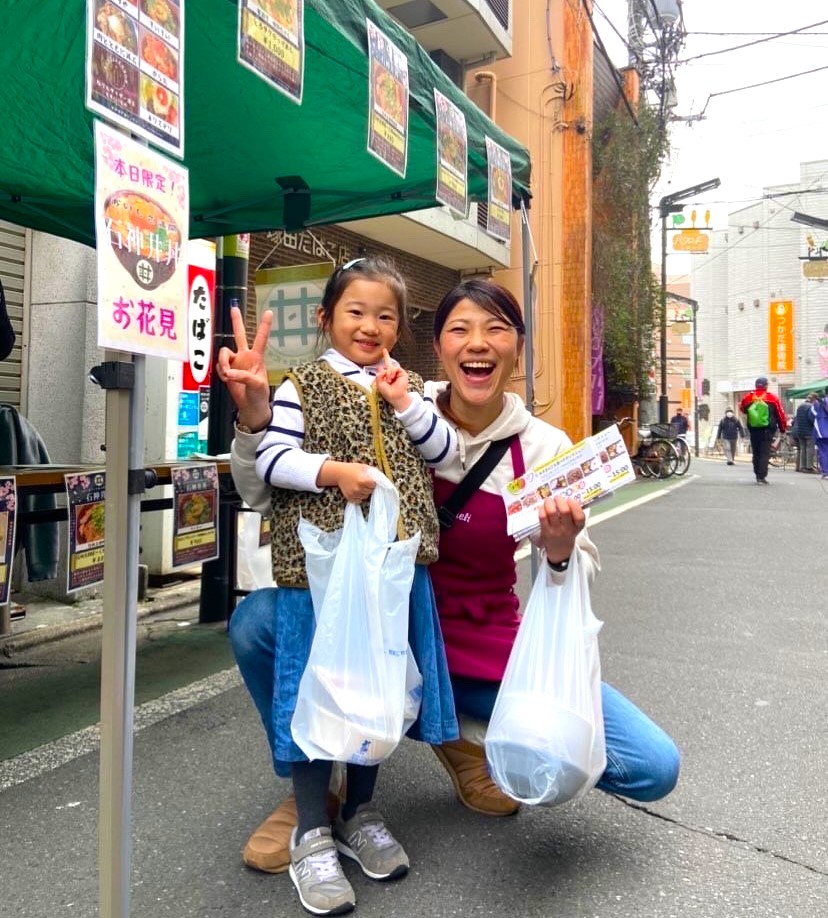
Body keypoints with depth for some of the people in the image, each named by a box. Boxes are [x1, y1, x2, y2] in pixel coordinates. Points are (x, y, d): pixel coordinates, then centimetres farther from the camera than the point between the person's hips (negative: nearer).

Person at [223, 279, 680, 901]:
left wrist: (560, 552, -29)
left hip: (491, 652, 1)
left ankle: (466, 738, 13)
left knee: (654, 769, -12)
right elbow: (265, 496, -9)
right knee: (256, 621, -25)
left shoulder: (545, 448, -8)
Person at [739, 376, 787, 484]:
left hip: (753, 429, 3)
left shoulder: (748, 398, 1)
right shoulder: (772, 398, -4)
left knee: (756, 453, 14)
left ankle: (758, 475, 20)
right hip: (767, 430, -3)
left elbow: (742, 409, 20)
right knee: (765, 453, -2)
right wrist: (783, 428, 11)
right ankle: (761, 477, -10)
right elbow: (780, 413, 1)